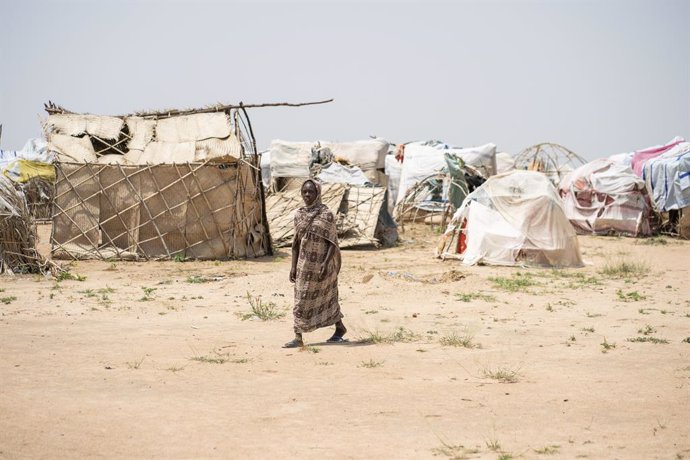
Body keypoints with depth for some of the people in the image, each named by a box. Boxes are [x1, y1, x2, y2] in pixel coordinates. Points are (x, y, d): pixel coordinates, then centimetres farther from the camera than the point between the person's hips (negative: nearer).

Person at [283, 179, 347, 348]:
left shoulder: (326, 214, -9)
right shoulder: (299, 214, 6)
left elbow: (333, 242, -10)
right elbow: (296, 242, 9)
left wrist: (326, 264, -20)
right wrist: (293, 266, 5)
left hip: (322, 262, -5)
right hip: (305, 264, 5)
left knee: (326, 297, 5)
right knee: (301, 300, 1)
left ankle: (340, 328, 25)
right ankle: (298, 337, 3)